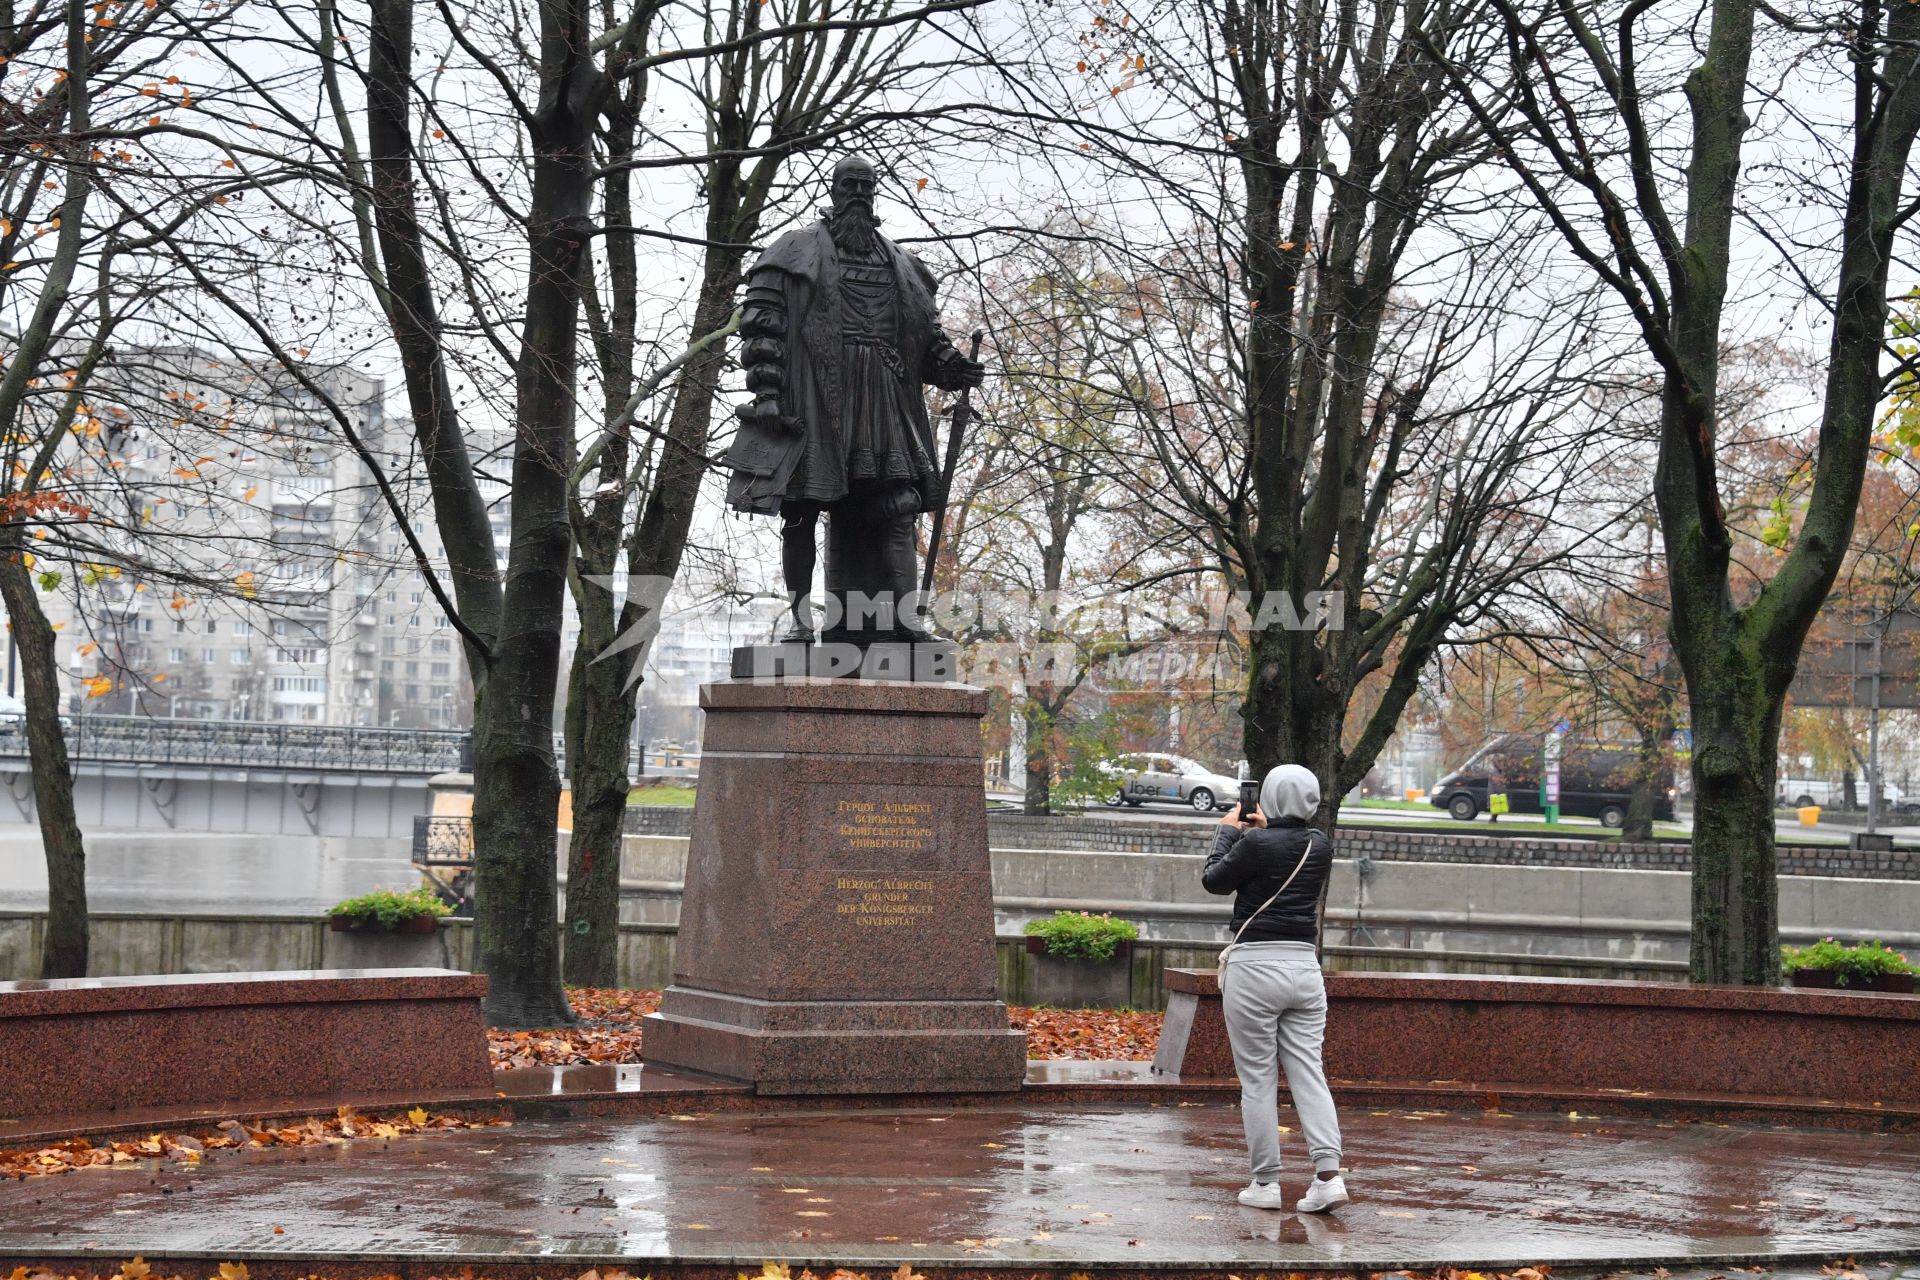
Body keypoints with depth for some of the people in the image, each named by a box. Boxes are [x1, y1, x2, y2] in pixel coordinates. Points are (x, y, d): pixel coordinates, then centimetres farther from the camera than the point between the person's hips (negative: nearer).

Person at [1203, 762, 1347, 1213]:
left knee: (1257, 1081, 2)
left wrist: (1228, 832, 14)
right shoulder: (1320, 846, 4)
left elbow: (1214, 880, 3)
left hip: (1255, 966, -5)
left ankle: (1265, 1183, 5)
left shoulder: (1256, 844, -13)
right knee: (1308, 1073, 4)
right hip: (1304, 966, 5)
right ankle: (1328, 1172, -9)